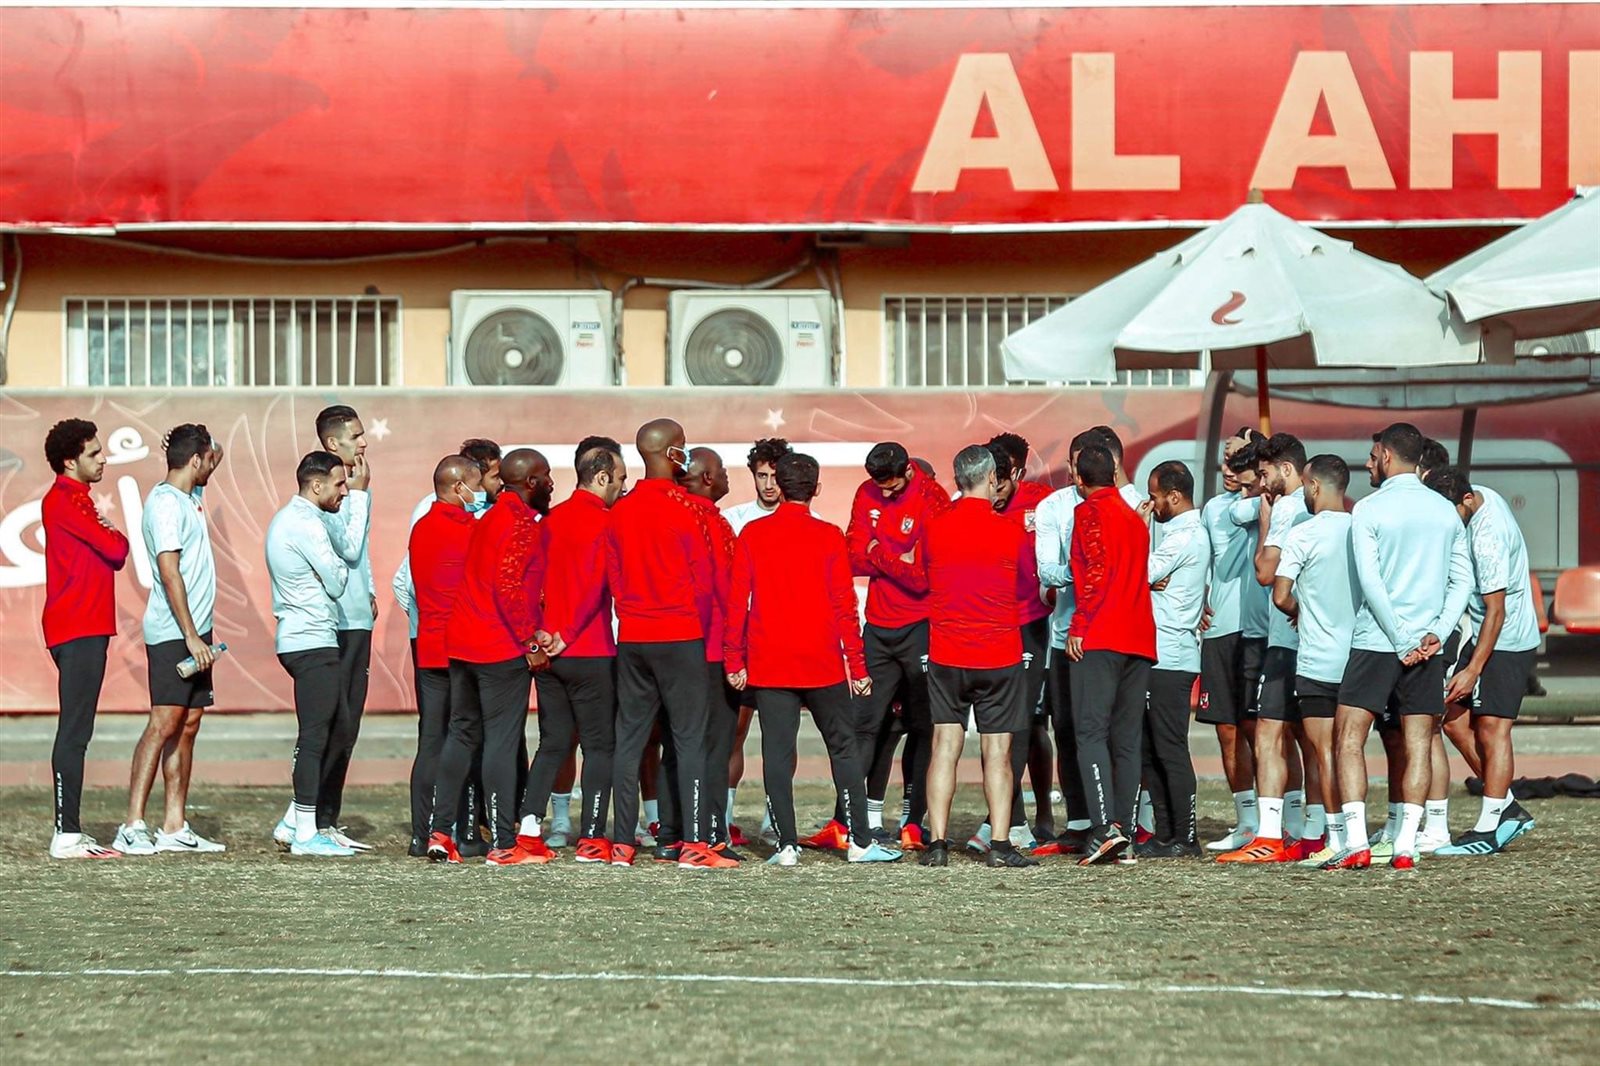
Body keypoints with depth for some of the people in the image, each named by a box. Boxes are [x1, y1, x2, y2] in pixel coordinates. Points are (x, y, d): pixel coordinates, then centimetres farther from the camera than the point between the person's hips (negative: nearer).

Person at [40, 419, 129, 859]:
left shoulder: (74, 500, 21)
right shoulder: (65, 500, -12)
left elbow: (108, 552, 18)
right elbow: (115, 549, -15)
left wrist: (108, 535, -1)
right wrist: (116, 534, 4)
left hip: (85, 628, 11)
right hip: (78, 629, -11)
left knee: (75, 732, 10)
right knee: (74, 732, -11)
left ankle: (70, 831, 12)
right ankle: (67, 834, -12)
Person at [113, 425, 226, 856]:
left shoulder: (189, 496, 15)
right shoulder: (164, 503, -13)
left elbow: (216, 455, 37)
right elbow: (170, 572, -19)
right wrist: (191, 636, -22)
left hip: (195, 632, 9)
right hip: (172, 633, -9)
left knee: (187, 725, 7)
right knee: (164, 724, -13)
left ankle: (175, 828, 9)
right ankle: (132, 827, -15)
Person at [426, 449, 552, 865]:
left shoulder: (489, 519, 17)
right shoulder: (522, 523, -12)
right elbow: (510, 588, -20)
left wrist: (530, 633, 18)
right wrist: (531, 643, -14)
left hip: (462, 643, 9)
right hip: (503, 650, -9)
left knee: (461, 734, 13)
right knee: (502, 741, -6)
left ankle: (440, 832, 11)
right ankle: (503, 843, -5)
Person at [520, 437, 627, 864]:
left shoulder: (552, 519, 12)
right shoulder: (604, 521, -10)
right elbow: (596, 584, -18)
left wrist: (545, 632, 10)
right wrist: (567, 635, -12)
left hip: (549, 650, 6)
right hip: (591, 653, -6)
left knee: (553, 742, 13)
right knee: (600, 745, 2)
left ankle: (529, 821, -1)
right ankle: (591, 838, -1)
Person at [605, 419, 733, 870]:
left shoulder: (620, 511, 5)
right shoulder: (685, 508, -10)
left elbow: (612, 578, 9)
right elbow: (703, 579, -7)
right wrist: (700, 629, 7)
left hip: (632, 638, 5)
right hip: (681, 637, -5)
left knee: (629, 739, 8)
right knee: (690, 739, -3)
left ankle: (621, 843, 7)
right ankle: (694, 844, -7)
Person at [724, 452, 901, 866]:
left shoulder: (752, 535, 1)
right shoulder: (829, 537, -4)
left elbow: (737, 602, 0)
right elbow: (844, 607, -4)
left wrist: (734, 661, 5)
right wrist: (858, 668, 0)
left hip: (768, 666, 1)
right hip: (822, 664, -1)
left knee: (777, 753, 2)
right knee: (843, 748, 9)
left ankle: (787, 845, -1)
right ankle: (860, 841, 9)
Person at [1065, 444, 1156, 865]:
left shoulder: (1090, 512, -3)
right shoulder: (1134, 517, 20)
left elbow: (1095, 572, -13)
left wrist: (1079, 625, -10)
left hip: (1100, 640, -7)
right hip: (1139, 639, 7)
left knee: (1091, 732, -10)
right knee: (1127, 740, 7)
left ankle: (1105, 827, -23)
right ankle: (1123, 833, 4)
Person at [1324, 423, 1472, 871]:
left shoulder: (1369, 509, -5)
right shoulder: (1446, 511, 10)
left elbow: (1370, 583, -11)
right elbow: (1463, 581, 7)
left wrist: (1402, 641, -9)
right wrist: (1436, 632, 0)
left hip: (1375, 641, -4)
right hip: (1428, 646, 4)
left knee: (1348, 738, 0)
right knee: (1417, 744, 6)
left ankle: (1356, 843, -11)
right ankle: (1405, 847, 1)